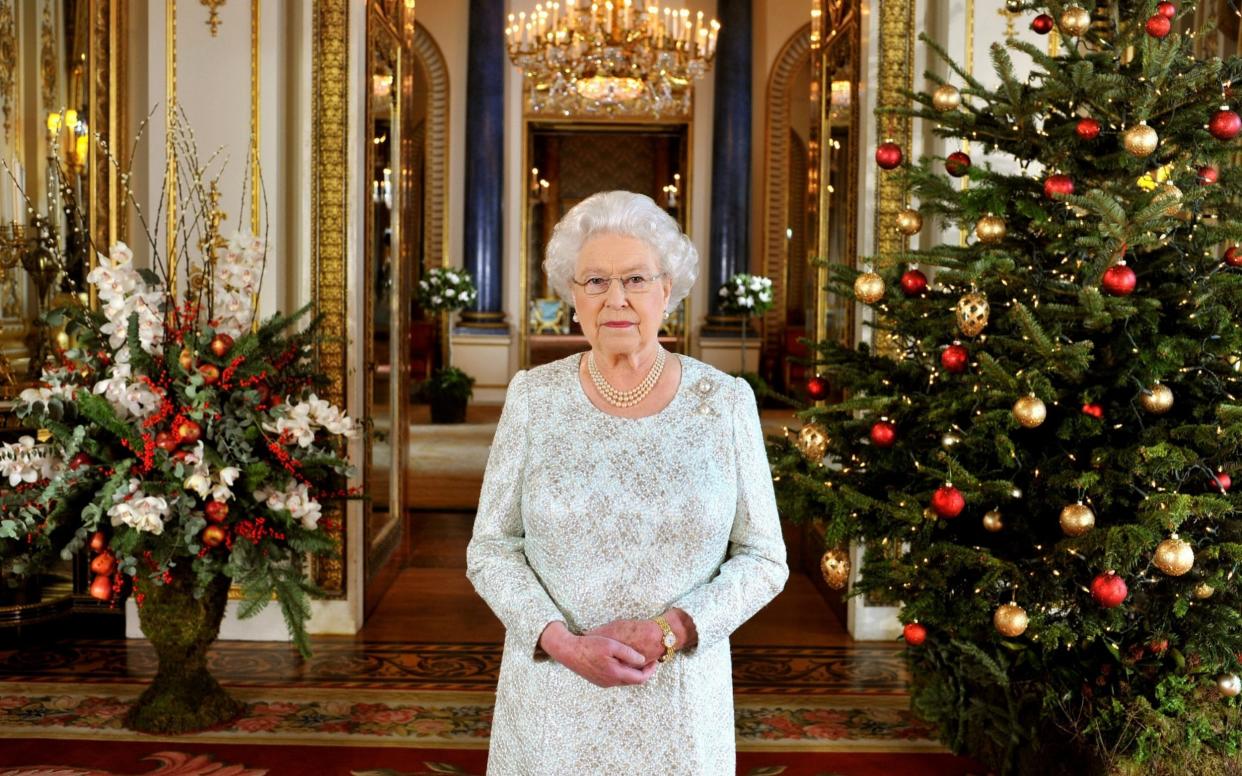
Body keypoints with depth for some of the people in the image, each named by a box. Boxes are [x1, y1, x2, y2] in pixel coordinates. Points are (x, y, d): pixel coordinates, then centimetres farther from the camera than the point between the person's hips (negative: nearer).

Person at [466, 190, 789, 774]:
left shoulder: (725, 401, -5)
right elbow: (491, 546, -2)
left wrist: (669, 630, -15)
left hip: (679, 701, 0)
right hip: (551, 698, 1)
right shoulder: (534, 396, -4)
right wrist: (562, 641, -16)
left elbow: (763, 557, -2)